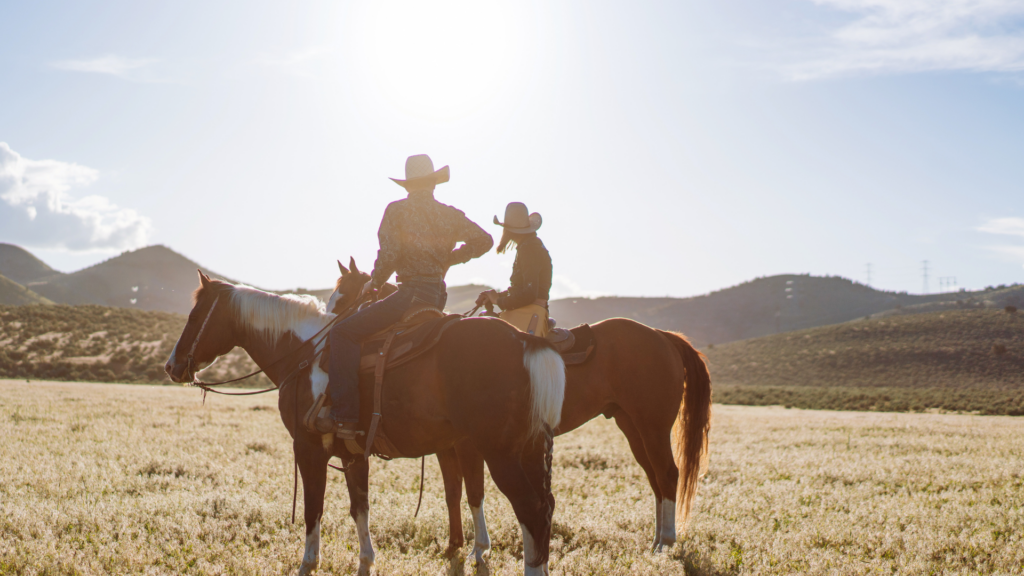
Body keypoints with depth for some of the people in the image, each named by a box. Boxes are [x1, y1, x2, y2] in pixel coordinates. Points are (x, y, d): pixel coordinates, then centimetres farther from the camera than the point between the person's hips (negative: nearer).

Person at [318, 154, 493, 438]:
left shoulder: (397, 210, -3)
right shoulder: (451, 215, 11)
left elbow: (388, 254, -13)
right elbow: (484, 240, 11)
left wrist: (374, 282, 4)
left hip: (411, 293, -7)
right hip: (440, 295, 7)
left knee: (344, 332, -6)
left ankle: (345, 416, -18)